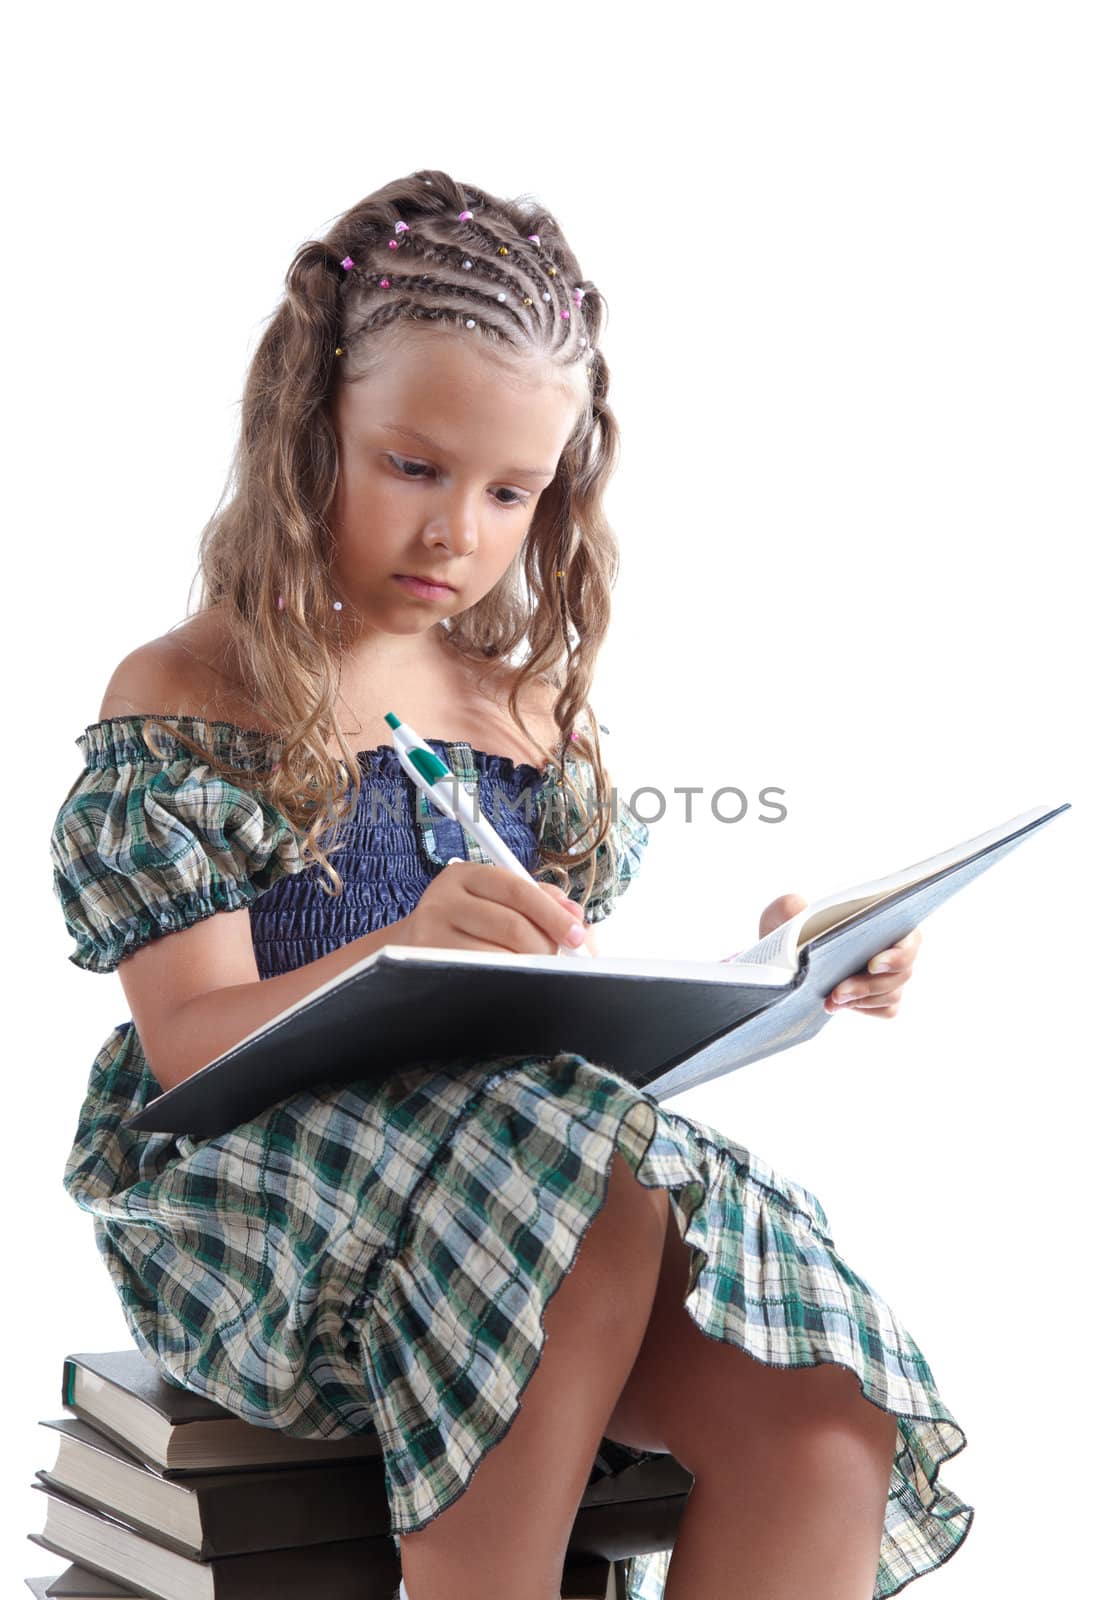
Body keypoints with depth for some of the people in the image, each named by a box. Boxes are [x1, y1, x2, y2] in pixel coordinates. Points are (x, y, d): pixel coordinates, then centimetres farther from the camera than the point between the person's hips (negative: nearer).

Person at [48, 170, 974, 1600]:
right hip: (251, 1214, -4)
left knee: (819, 1427, -23)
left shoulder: (529, 704, 16)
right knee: (606, 1178, -35)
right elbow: (190, 1040, -11)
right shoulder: (182, 701, -1)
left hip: (531, 1185, 5)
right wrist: (403, 951, -30)